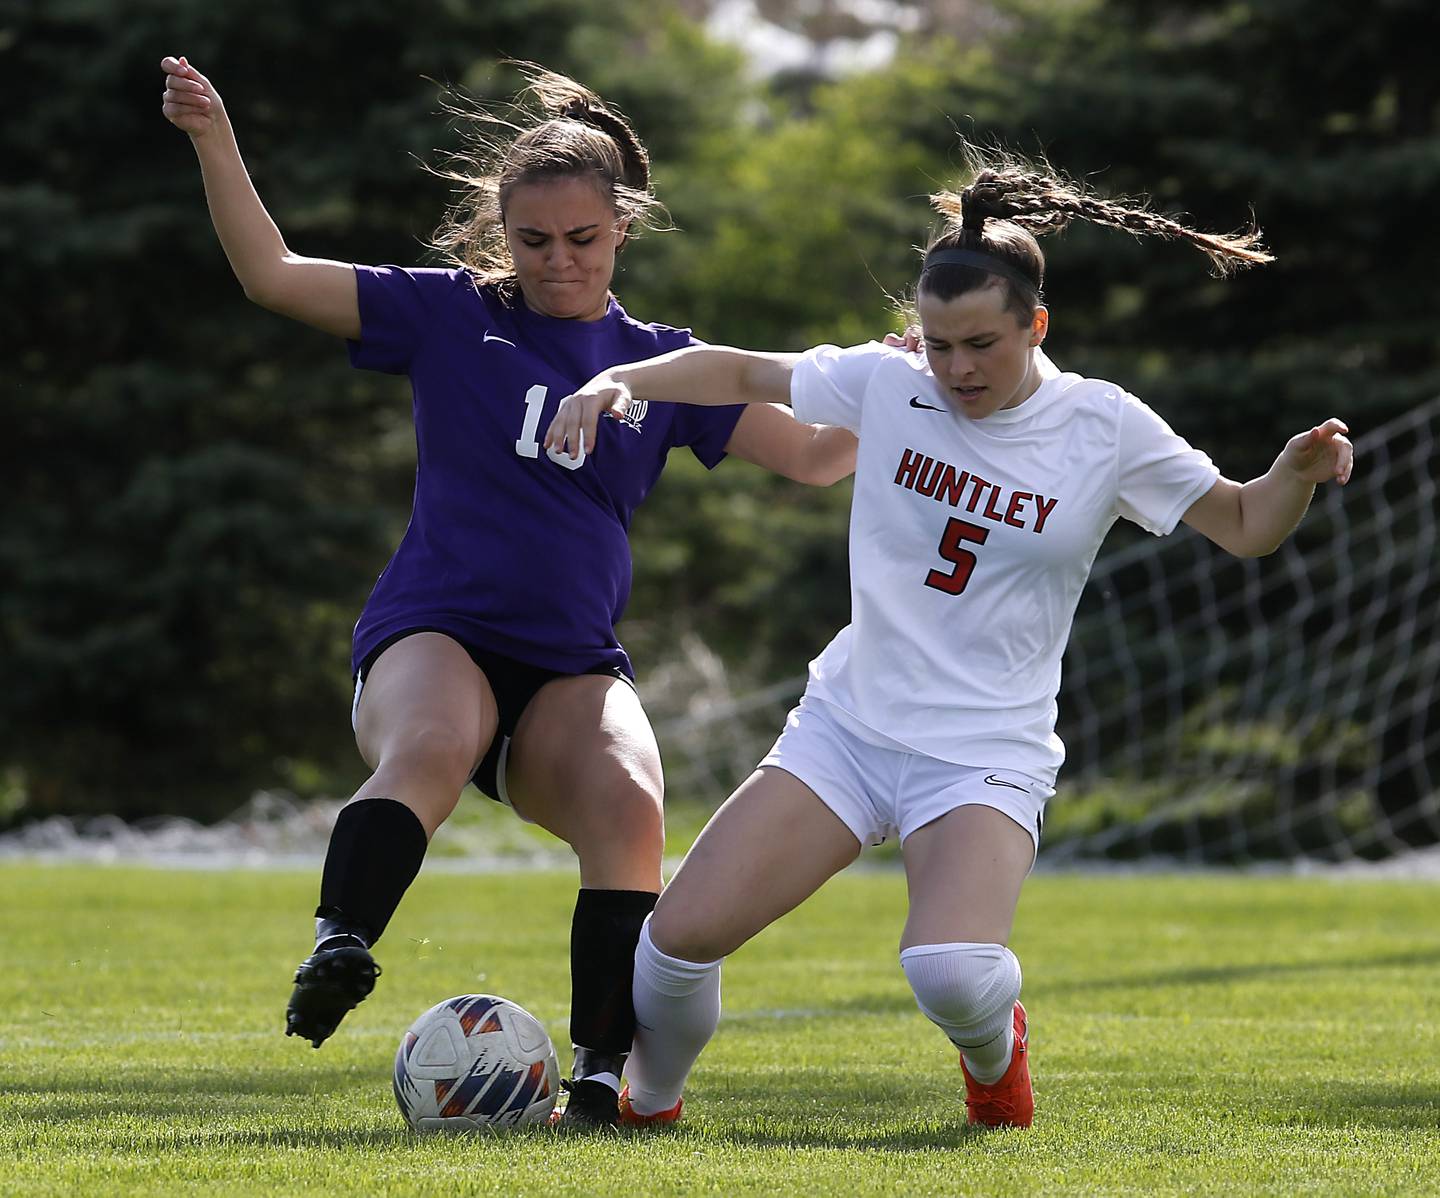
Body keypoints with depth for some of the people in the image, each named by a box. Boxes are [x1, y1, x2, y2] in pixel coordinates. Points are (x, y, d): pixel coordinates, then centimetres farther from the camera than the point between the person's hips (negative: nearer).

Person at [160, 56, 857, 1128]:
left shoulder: (660, 363, 12)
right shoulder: (452, 316, 7)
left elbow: (816, 457, 13)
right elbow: (272, 274, 3)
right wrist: (216, 144, -9)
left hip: (574, 666, 2)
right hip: (435, 638, -2)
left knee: (629, 807, -28)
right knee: (428, 747, -38)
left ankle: (602, 1079, -25)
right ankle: (338, 951, -47)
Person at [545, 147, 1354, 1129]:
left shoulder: (1105, 430, -5)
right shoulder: (889, 385, -1)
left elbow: (1244, 525, 4)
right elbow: (742, 374, 11)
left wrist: (1299, 471, -17)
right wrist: (623, 380, -5)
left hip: (986, 756, -3)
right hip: (845, 725, 3)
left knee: (950, 972, -30)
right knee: (683, 934, -10)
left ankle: (994, 1048, 9)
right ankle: (649, 1102, 22)